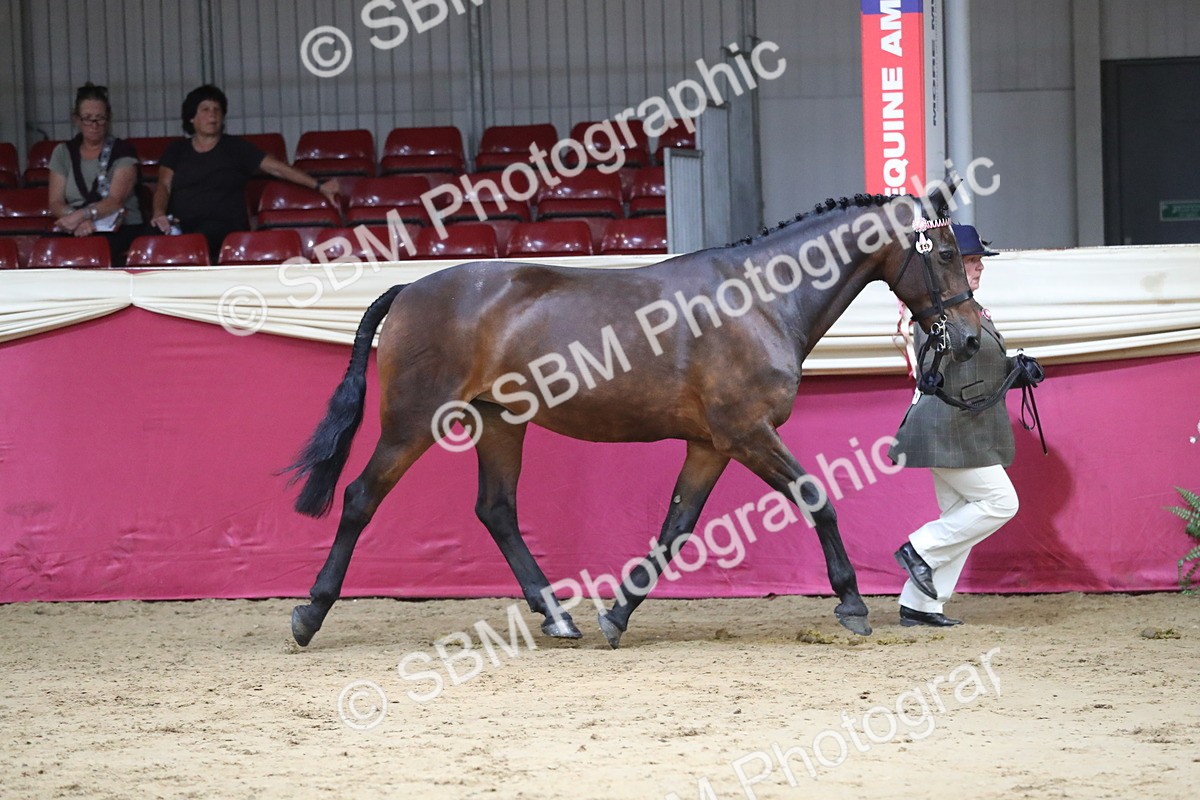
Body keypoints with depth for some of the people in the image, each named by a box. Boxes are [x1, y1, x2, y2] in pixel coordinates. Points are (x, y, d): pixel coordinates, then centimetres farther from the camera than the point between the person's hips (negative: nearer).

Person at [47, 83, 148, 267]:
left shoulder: (122, 151, 4)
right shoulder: (63, 153, 14)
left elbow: (116, 201, -10)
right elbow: (56, 203, 4)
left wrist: (82, 215, -28)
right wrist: (77, 220, -19)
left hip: (121, 229, -2)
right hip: (75, 231, 2)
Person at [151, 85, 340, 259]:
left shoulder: (235, 147, 13)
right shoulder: (177, 150, 19)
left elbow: (277, 168, 7)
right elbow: (164, 186, 8)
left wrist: (319, 186, -1)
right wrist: (159, 214, -15)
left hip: (224, 230, -3)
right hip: (181, 229, 3)